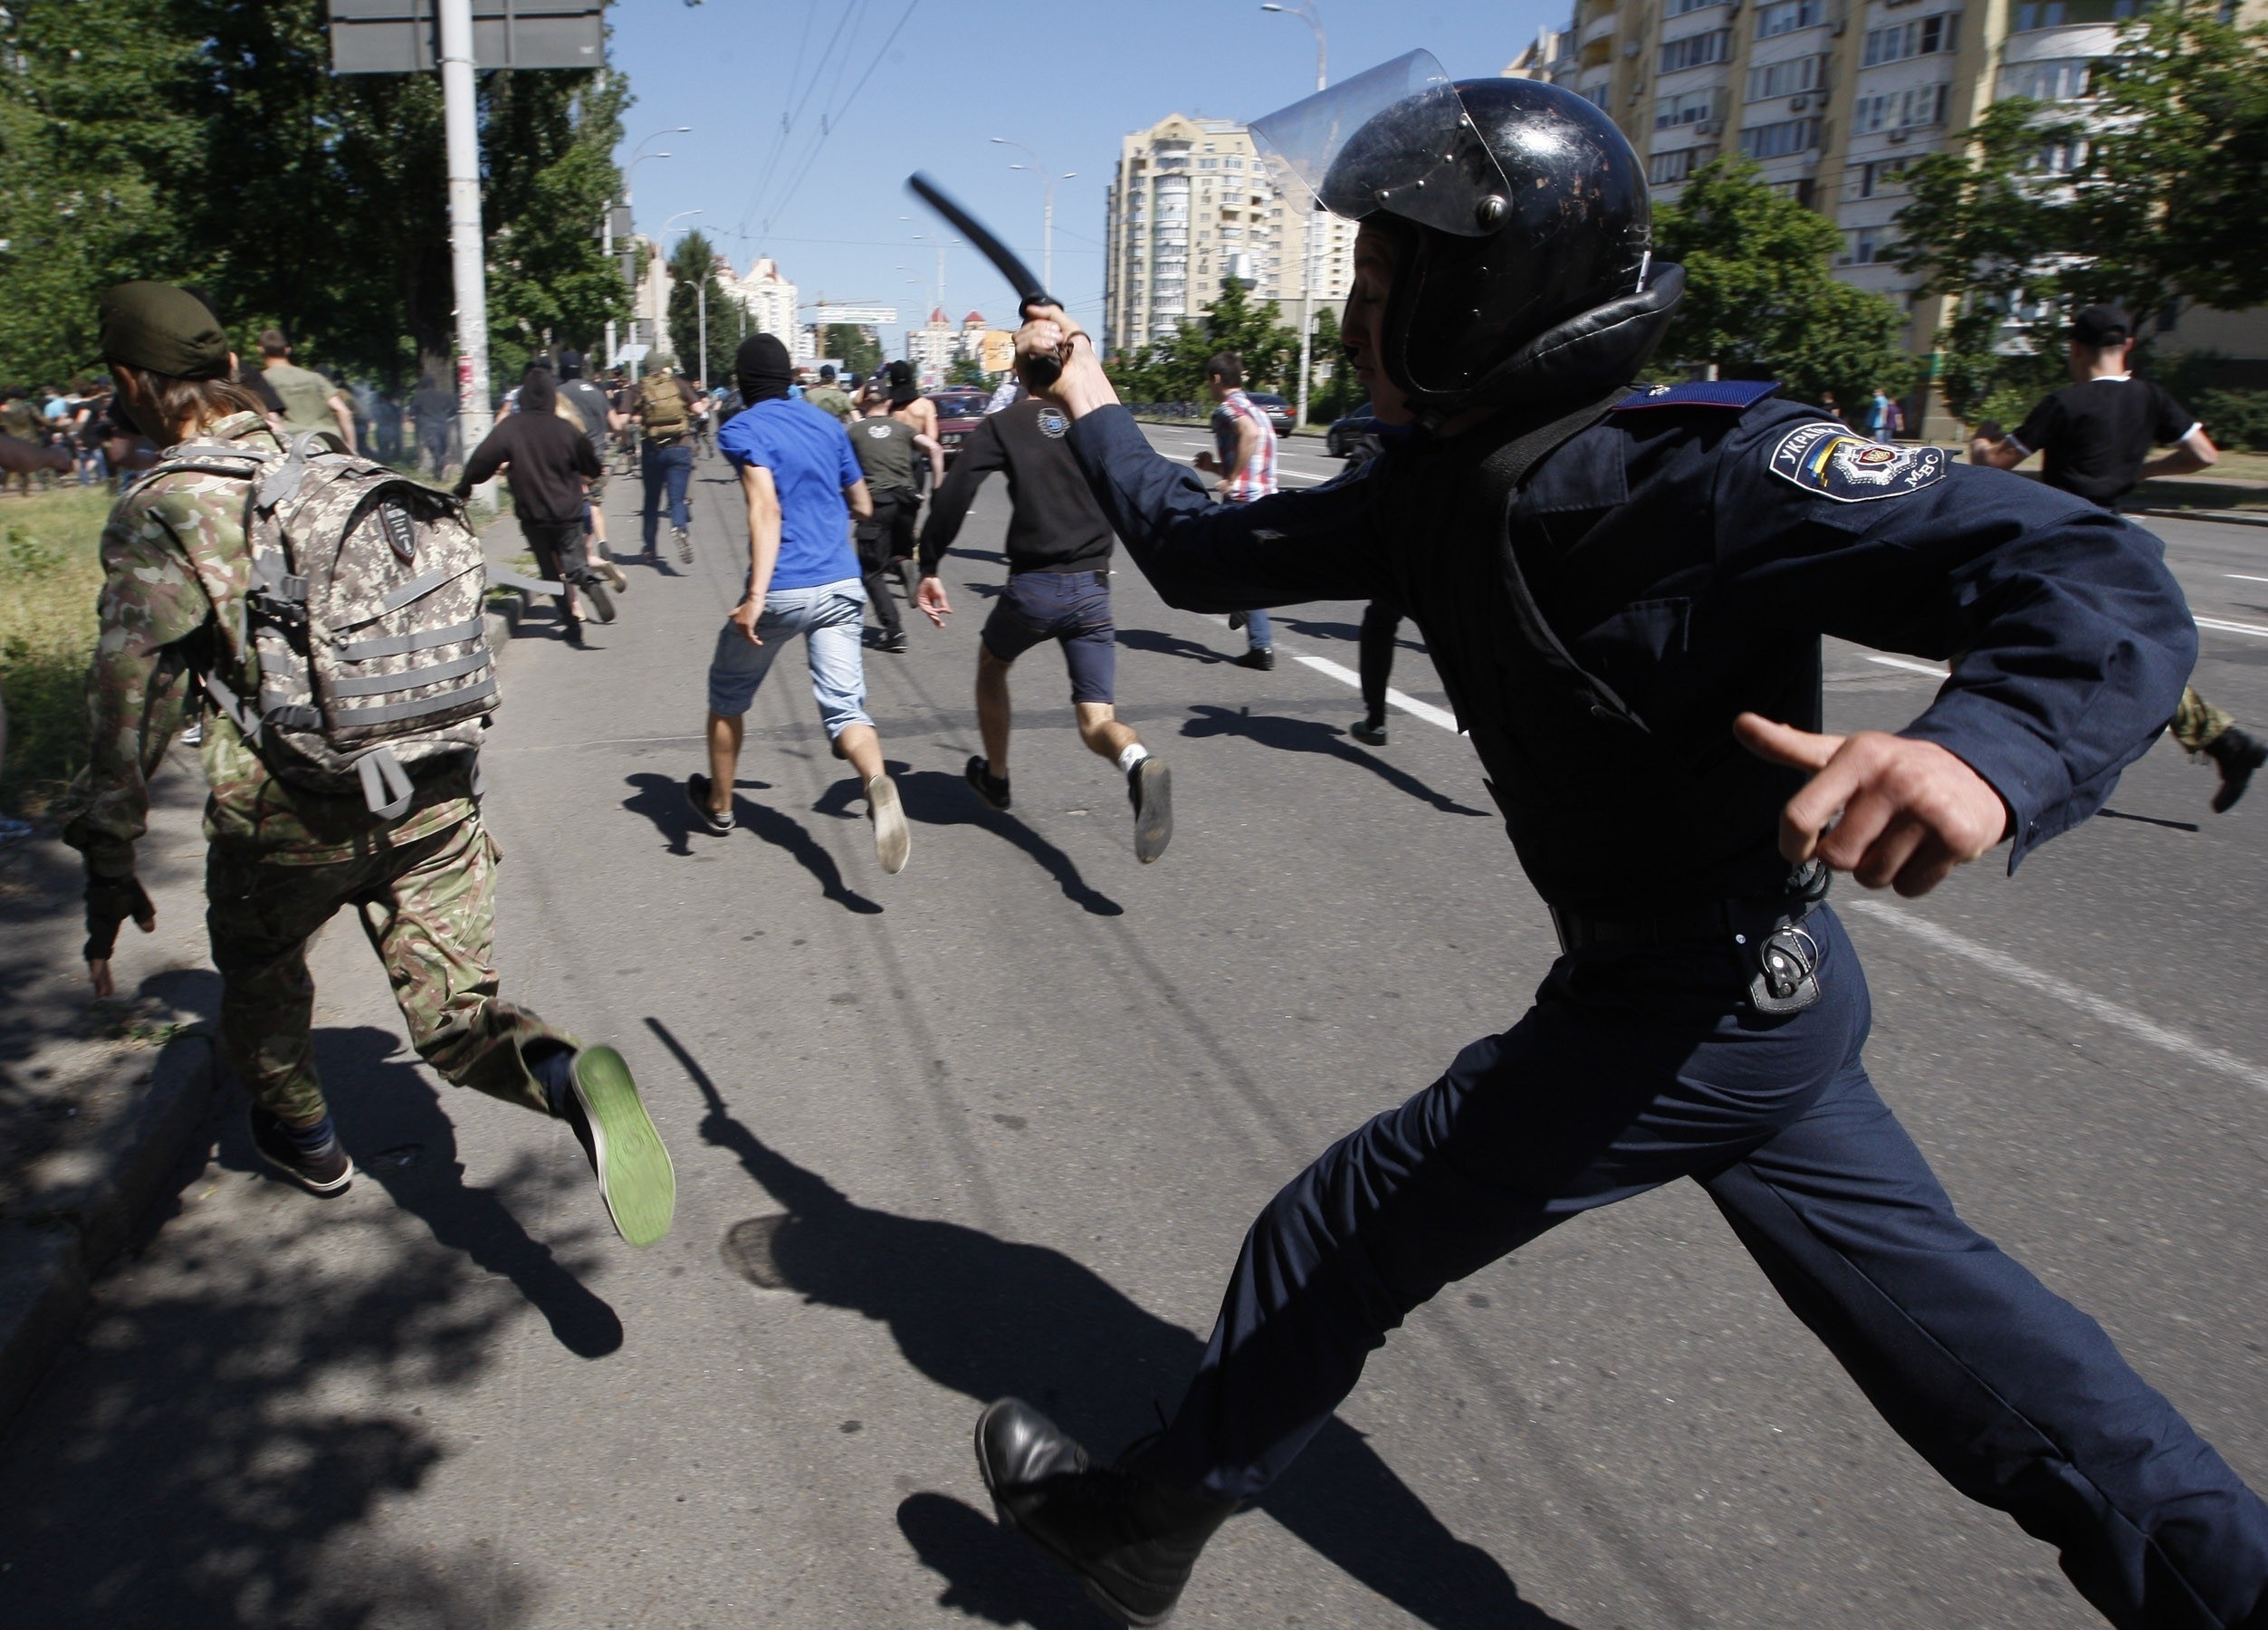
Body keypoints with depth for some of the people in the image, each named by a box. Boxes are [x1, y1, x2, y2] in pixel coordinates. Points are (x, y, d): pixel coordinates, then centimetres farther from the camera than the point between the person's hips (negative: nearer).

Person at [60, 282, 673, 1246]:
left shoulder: (159, 516, -9)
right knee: (454, 1016, 8)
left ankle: (302, 1133, 48)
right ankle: (572, 1082, -22)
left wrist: (108, 860, -6)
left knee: (259, 970, 28)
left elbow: (131, 700, -12)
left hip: (289, 820, -3)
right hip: (436, 799, 4)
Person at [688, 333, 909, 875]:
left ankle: (718, 806, 35)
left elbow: (766, 510, -19)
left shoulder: (743, 429, -4)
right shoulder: (827, 424, 14)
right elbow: (863, 507, 20)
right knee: (844, 706, -2)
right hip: (841, 586, 4)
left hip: (782, 591, -4)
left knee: (728, 693, 20)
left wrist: (755, 597, -25)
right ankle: (877, 783, -34)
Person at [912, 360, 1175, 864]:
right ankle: (1140, 764, -33)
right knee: (1096, 720, 2)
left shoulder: (1003, 425, -1)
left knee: (991, 665, 30)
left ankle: (995, 779, 43)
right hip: (1093, 591, 2)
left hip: (1031, 588, -1)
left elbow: (953, 496, -11)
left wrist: (928, 569, -6)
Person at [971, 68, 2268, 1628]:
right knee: (1948, 1315, 19)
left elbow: (2106, 585, -29)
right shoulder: (1440, 492, 0)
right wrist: (1093, 409, 14)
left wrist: (1988, 747, -49)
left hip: (1692, 1020, -8)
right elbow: (1208, 554, 12)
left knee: (1336, 1236, 6)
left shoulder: (1703, 466, -25)